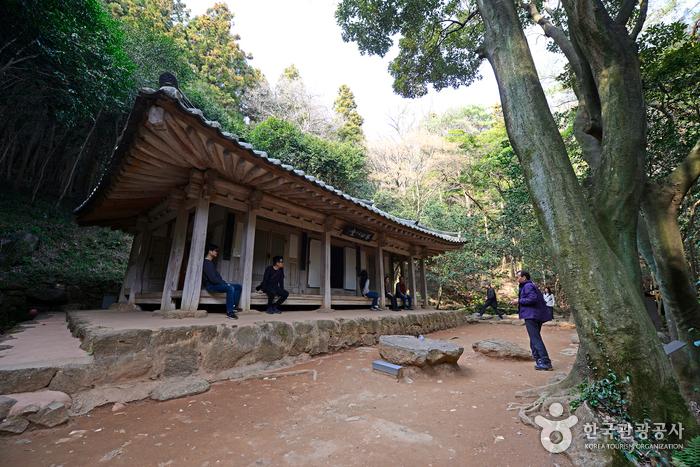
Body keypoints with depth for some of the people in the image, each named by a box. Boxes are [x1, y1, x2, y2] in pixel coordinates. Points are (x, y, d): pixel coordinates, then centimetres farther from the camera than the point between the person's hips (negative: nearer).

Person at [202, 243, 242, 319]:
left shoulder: (211, 262, 19)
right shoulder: (206, 263, -13)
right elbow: (212, 279, -22)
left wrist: (224, 282, 4)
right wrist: (224, 283, -14)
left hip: (216, 284, 10)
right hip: (211, 286, -10)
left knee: (239, 287, 4)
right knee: (230, 288, -34)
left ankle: (234, 306, 2)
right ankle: (229, 312, -32)